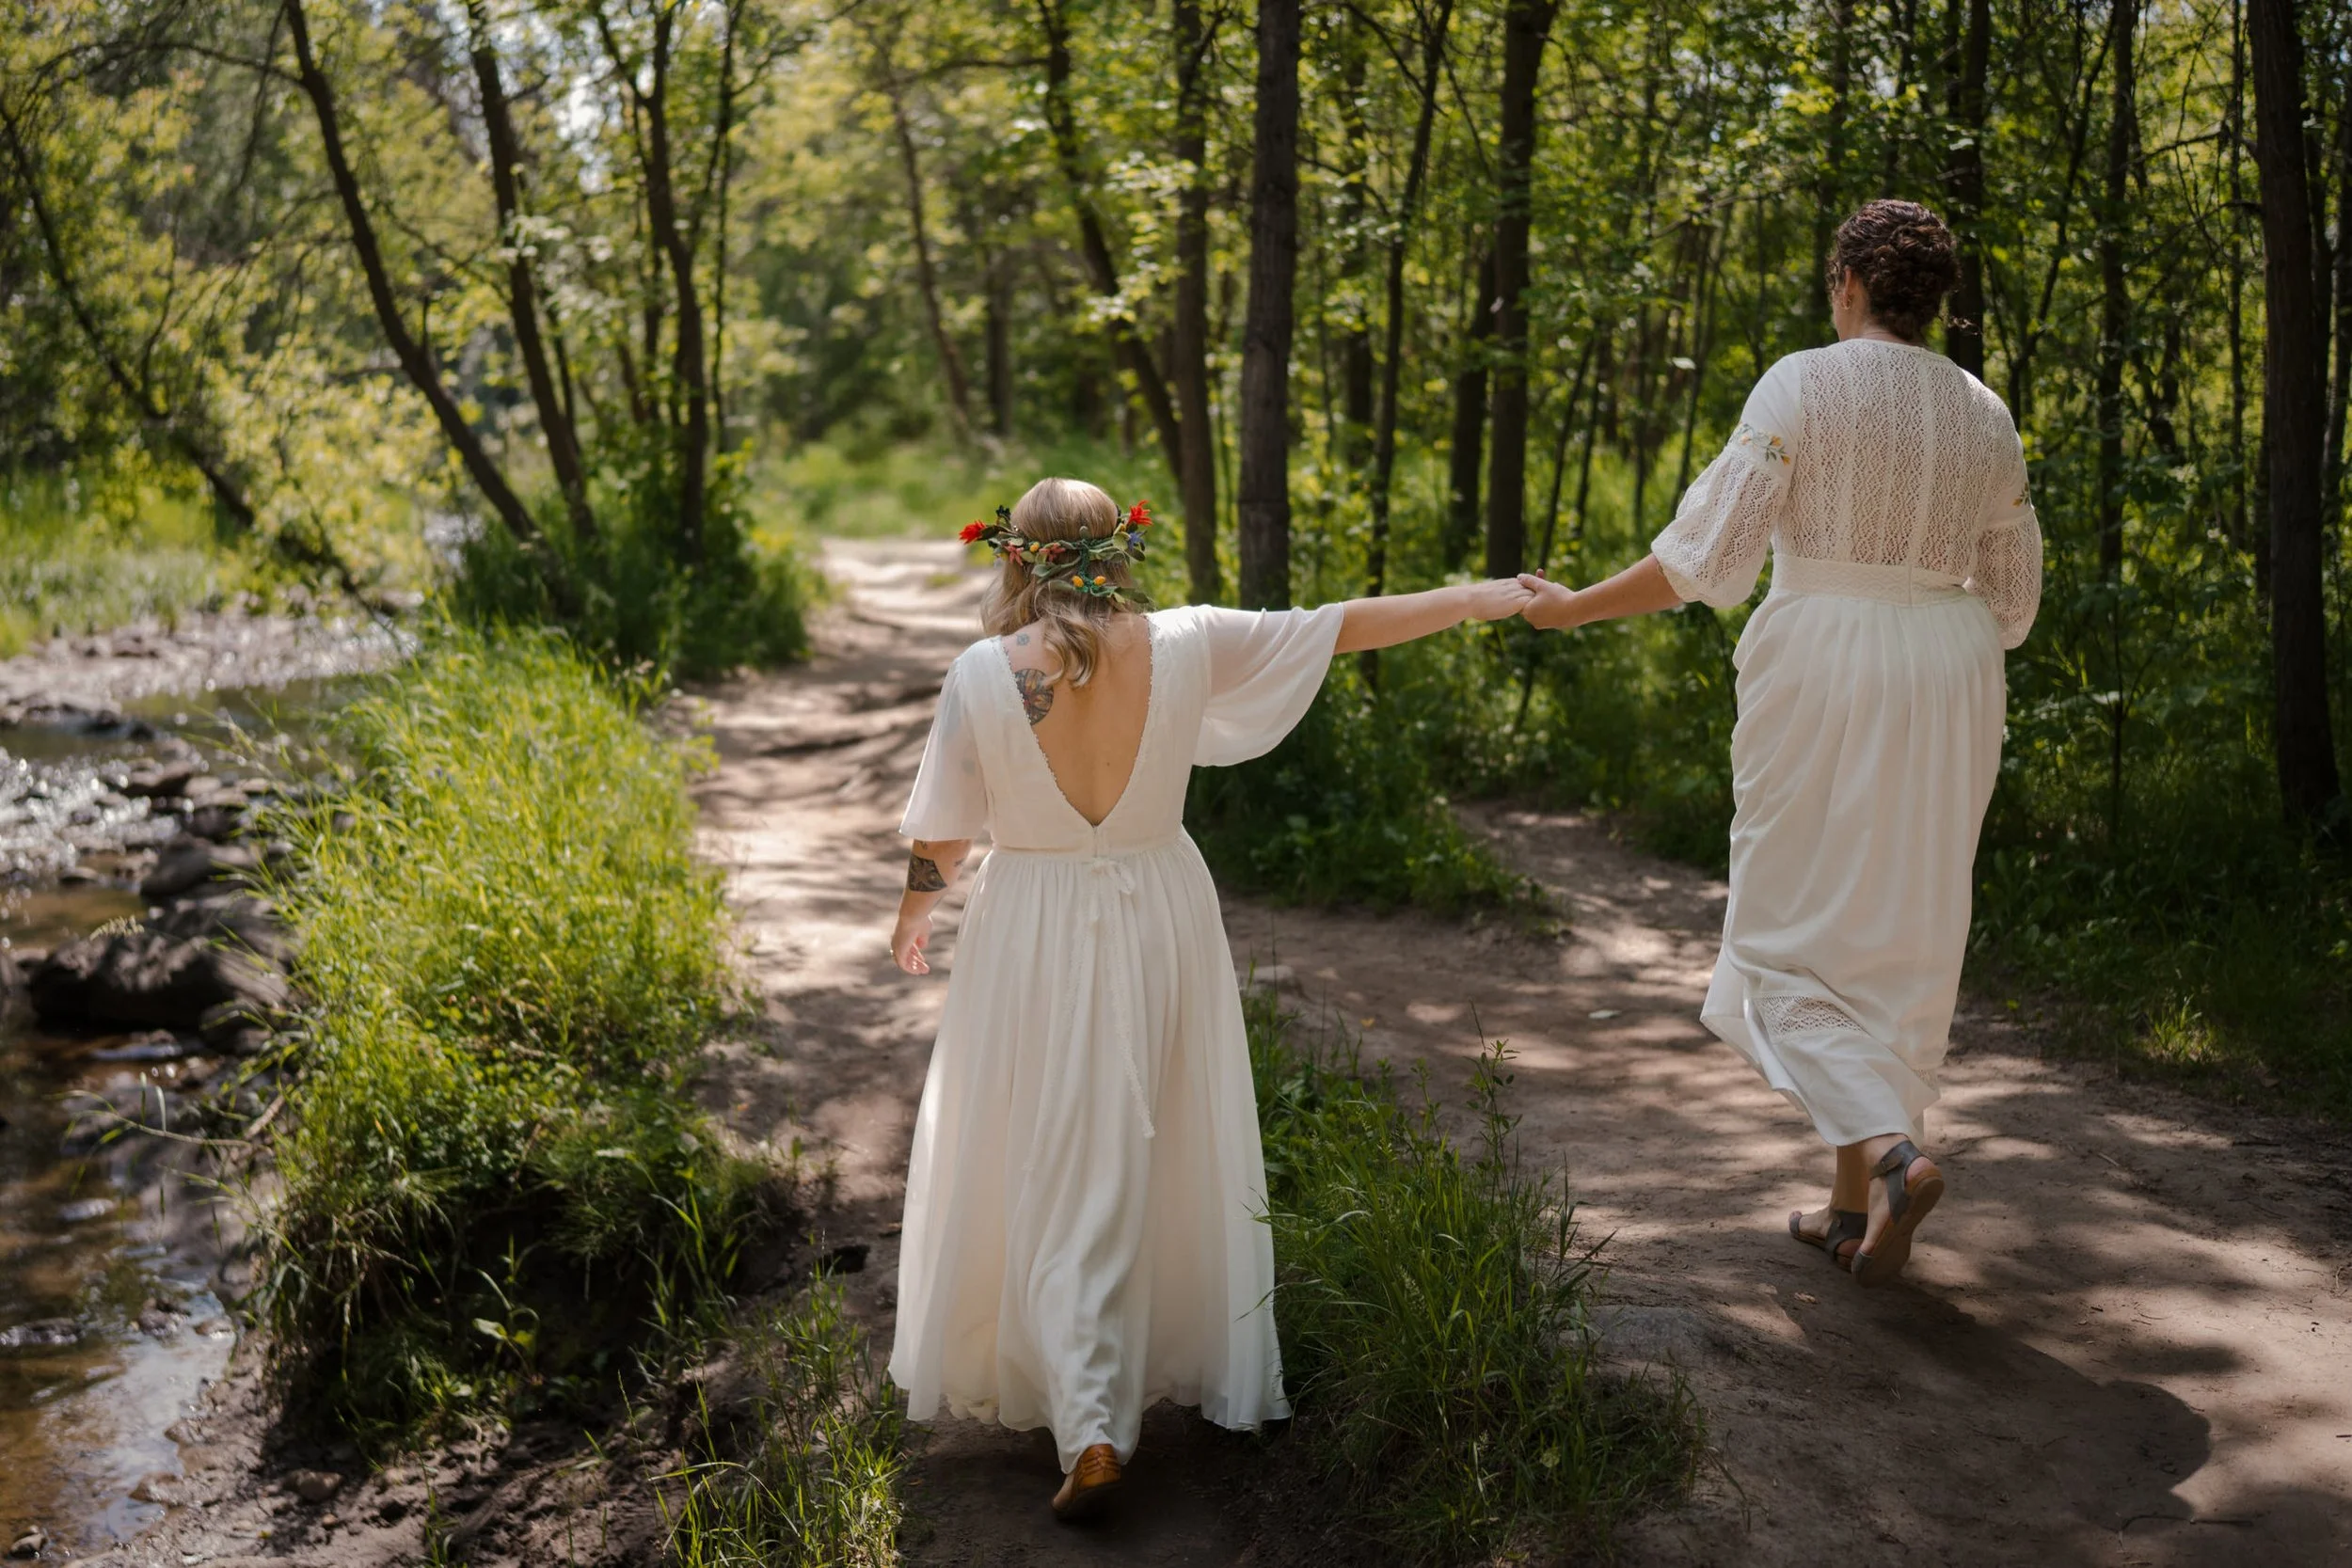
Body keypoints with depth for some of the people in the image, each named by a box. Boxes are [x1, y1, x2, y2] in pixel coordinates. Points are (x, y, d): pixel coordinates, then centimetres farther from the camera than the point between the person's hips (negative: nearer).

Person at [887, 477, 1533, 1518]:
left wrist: (914, 912, 16)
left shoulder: (982, 674, -12)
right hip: (1162, 922, 2)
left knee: (1056, 1176, 6)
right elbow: (1341, 626, 2)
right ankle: (1214, 1373, 33)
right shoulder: (1185, 646, -7)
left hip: (1036, 941, -2)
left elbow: (943, 831, -5)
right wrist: (1475, 601, 14)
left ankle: (1090, 1428, -2)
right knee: (1171, 1155, 19)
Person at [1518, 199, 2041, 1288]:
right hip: (1947, 683, 5)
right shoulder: (1984, 415, 8)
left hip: (1821, 668, -5)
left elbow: (1709, 554, -14)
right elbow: (2011, 600, 13)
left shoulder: (1804, 386, -8)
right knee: (1900, 944, 12)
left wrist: (1574, 608, -4)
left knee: (1793, 942, 4)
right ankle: (1859, 1207, 17)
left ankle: (1889, 1151, -18)